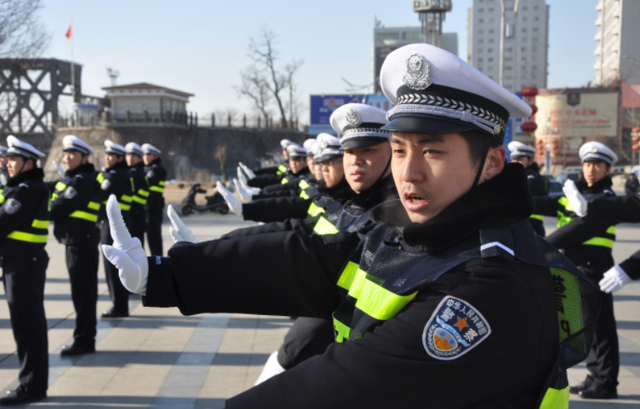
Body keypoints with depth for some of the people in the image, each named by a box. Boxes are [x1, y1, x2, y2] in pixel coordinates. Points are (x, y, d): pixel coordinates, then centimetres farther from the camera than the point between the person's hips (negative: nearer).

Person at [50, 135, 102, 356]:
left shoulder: (83, 181, -15)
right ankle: (85, 338, 23)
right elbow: (55, 201, 12)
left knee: (83, 293, -4)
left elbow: (60, 208, -20)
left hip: (81, 241, -10)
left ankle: (84, 340, 3)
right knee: (83, 292, 15)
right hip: (74, 240, 10)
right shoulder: (71, 179, 17)